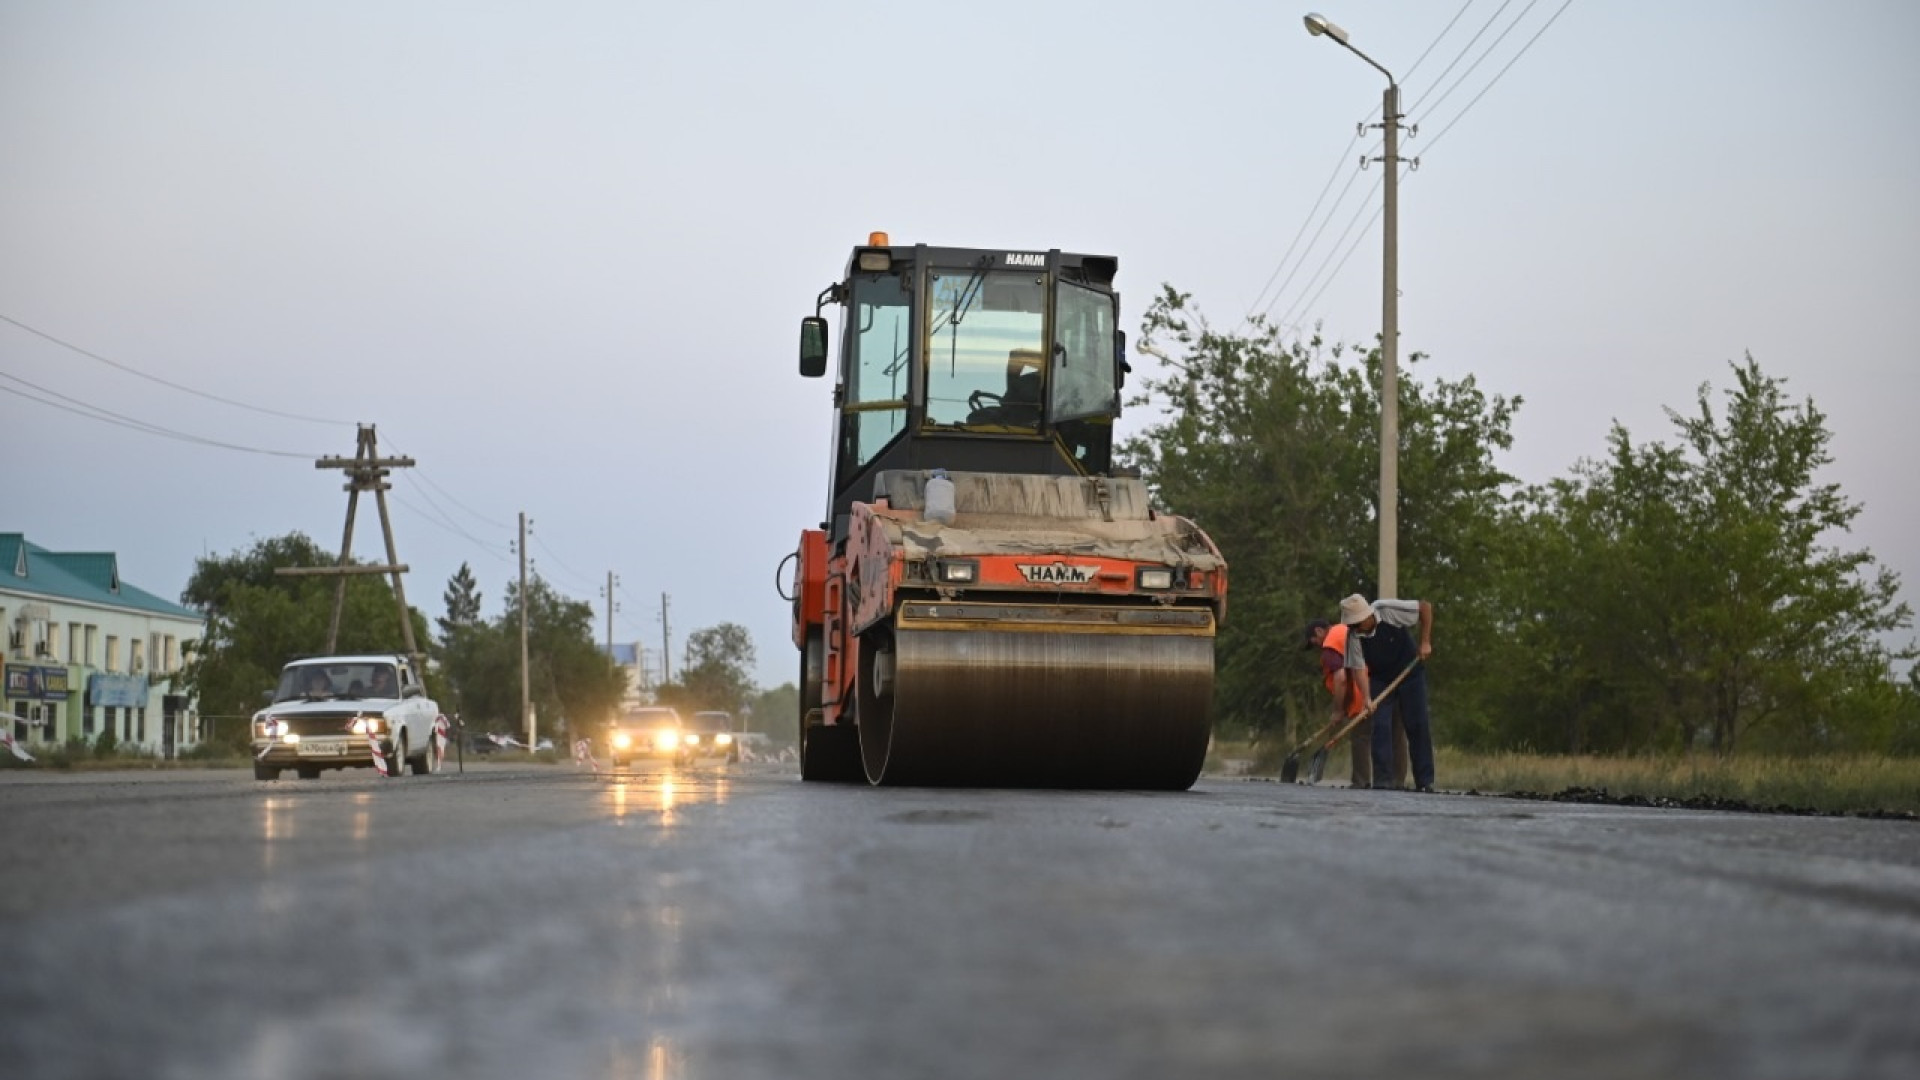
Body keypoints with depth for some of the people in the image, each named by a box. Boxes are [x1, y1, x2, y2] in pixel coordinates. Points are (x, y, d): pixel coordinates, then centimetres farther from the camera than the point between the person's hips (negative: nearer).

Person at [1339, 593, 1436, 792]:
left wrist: (1425, 642, -19)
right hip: (1380, 680, 2)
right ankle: (1382, 780, -8)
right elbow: (1359, 668, -19)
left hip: (1410, 673, -2)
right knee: (1380, 726, -10)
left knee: (1418, 725, -3)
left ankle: (1425, 781, 2)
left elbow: (1425, 607, -19)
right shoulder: (1354, 636, -20)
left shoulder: (1388, 610, -28)